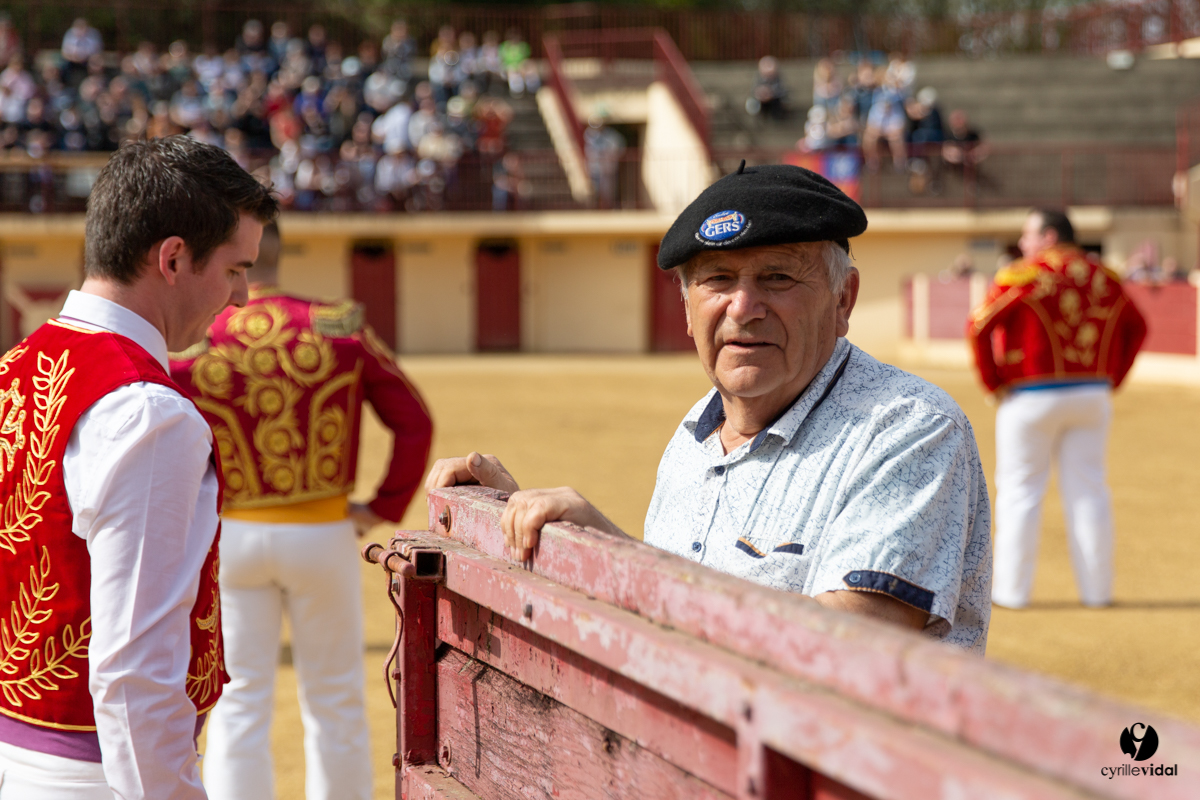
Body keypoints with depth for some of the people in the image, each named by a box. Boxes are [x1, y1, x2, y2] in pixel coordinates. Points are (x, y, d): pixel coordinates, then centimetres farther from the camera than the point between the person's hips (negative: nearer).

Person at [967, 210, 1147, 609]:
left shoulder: (1022, 276, -9)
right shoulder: (1103, 277, 7)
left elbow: (979, 326, -16)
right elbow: (1136, 327, 17)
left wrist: (993, 382, -6)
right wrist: (1111, 378, 17)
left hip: (1032, 397, -4)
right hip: (1093, 395, 4)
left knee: (1020, 491, 3)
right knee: (1088, 491, 9)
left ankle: (1012, 589, 5)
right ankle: (1096, 587, 12)